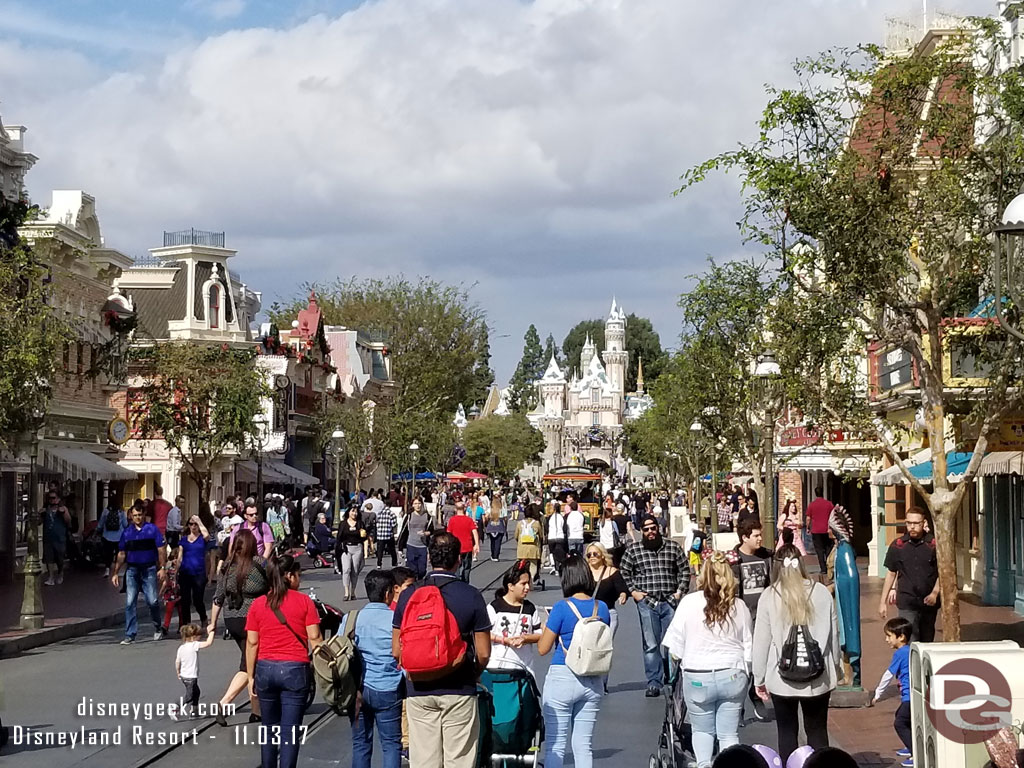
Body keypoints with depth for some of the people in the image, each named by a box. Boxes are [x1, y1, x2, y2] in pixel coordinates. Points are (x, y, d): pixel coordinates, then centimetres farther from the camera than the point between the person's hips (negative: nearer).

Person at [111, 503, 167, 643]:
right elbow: (121, 554, 13)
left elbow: (161, 550, 1)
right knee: (130, 603, -3)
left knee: (152, 601, -6)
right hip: (132, 570, 2)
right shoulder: (126, 532, 9)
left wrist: (162, 568, -7)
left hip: (149, 570, -2)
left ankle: (158, 627, 20)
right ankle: (130, 635, 1)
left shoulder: (152, 529, 1)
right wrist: (116, 573, 8)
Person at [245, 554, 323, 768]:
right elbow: (314, 638, -6)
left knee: (270, 728, 17)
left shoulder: (258, 604, 4)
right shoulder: (304, 601, -3)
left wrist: (251, 676, 8)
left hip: (266, 669, 3)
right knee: (290, 731, -1)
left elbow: (251, 643, 3)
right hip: (295, 670, -3)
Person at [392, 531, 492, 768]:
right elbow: (483, 653, -5)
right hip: (459, 690, -2)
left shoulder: (409, 596, 0)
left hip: (419, 690, 2)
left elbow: (396, 651, 3)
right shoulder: (471, 597, -7)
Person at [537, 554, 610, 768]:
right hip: (592, 682, 5)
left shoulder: (562, 608, -11)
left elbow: (543, 648, -6)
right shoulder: (602, 608, 2)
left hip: (562, 678, -5)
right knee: (584, 746, 9)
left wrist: (544, 631, 12)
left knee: (555, 745, 2)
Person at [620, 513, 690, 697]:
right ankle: (654, 682, 2)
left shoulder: (673, 547, 5)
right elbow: (624, 572, 11)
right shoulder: (633, 549, 4)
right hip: (646, 602, -1)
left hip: (670, 601, 1)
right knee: (651, 645, -1)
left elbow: (684, 570, 10)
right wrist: (632, 591, 3)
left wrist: (680, 591, 3)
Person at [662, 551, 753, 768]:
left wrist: (674, 668, 15)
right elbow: (749, 647, 4)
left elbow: (675, 647, -3)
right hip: (732, 676, 1)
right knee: (729, 733, 9)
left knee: (702, 730, 17)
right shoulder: (739, 606, -3)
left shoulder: (689, 603, -9)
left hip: (697, 678, -1)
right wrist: (745, 676, 18)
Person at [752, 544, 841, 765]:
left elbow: (761, 641, -5)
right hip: (818, 677, 1)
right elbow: (834, 634, 3)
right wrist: (835, 669, 17)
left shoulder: (769, 597, -9)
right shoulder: (822, 592, -4)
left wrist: (759, 679, 5)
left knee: (787, 731, 11)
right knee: (818, 730, 12)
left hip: (782, 678, -1)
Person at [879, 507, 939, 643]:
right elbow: (891, 574, 10)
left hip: (929, 602, 1)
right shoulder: (897, 546, 2)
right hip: (906, 603, -1)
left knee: (927, 642, 11)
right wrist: (883, 601, 10)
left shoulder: (934, 544, -1)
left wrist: (935, 593, -10)